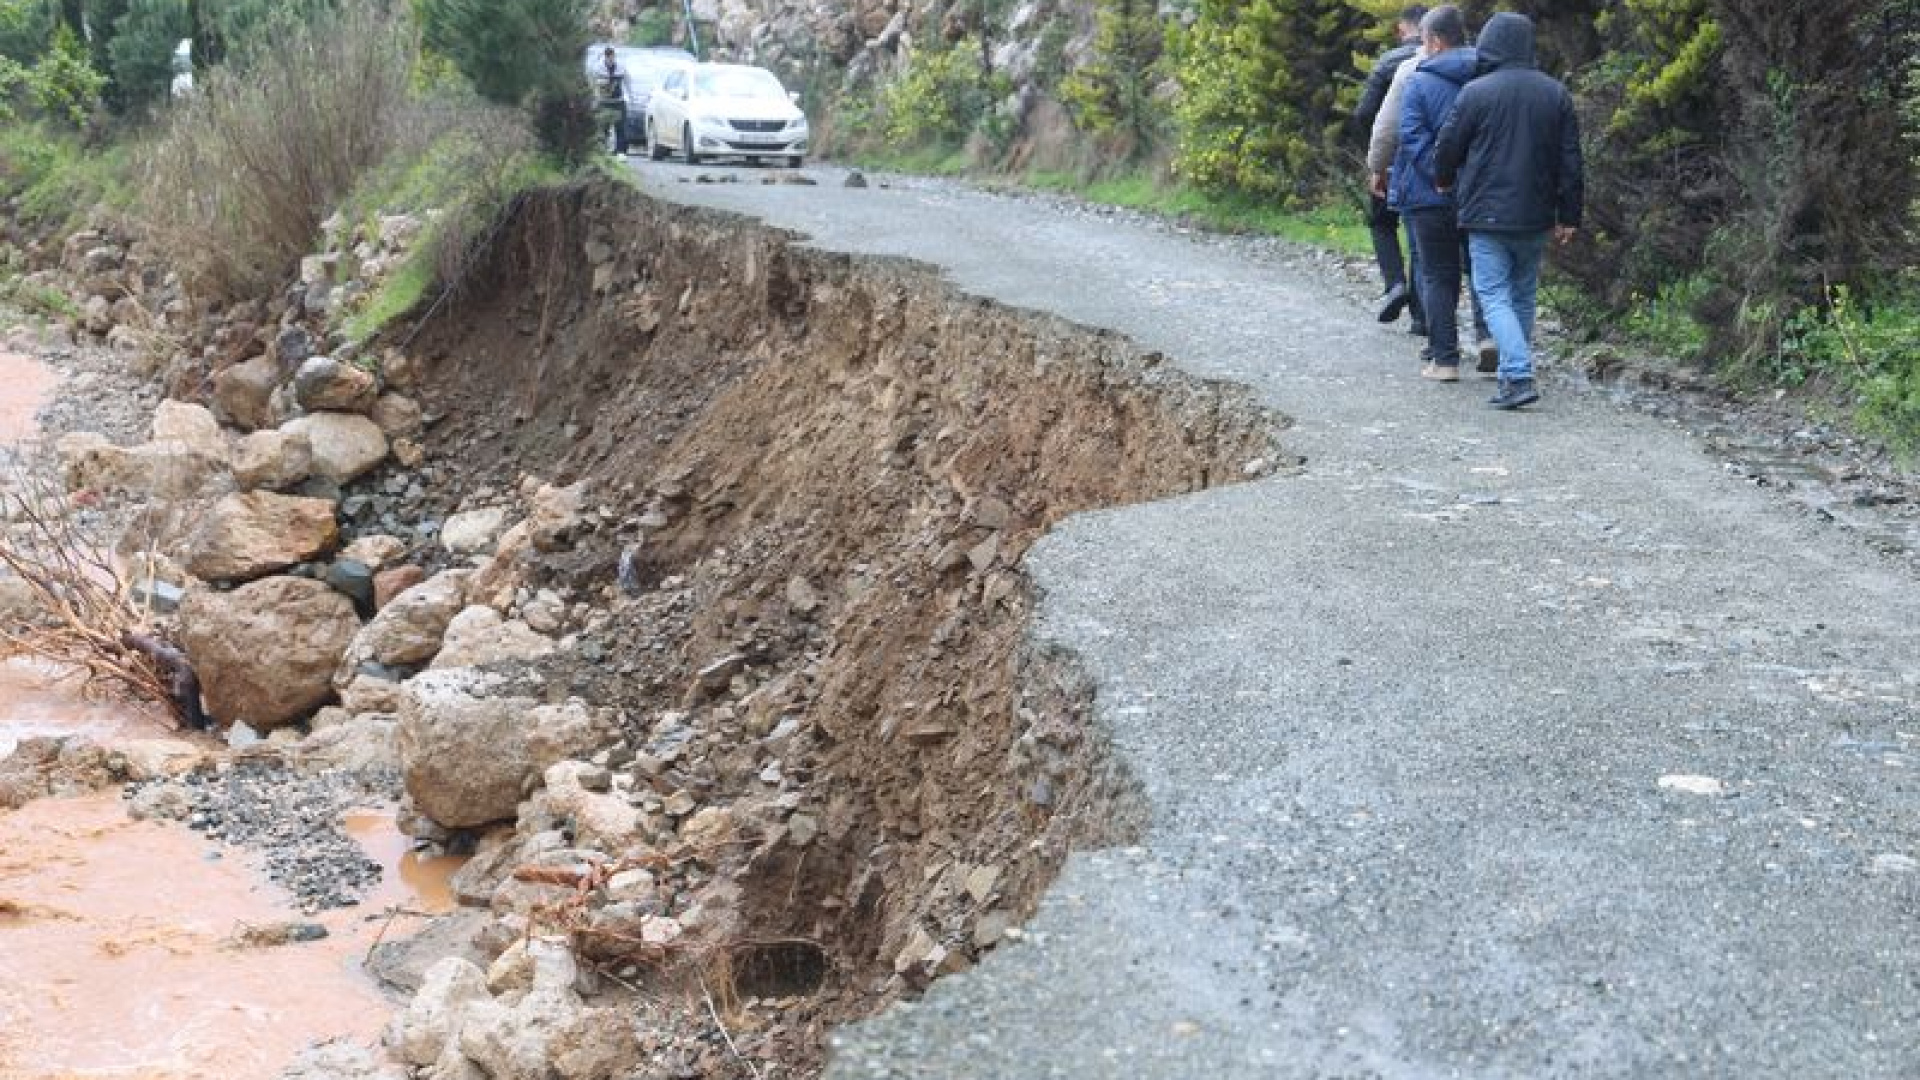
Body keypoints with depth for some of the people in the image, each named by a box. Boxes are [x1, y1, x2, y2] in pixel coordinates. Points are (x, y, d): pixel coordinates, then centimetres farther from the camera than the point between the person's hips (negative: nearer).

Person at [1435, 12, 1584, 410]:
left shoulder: (1476, 92, -9)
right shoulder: (1555, 93, 4)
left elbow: (1448, 150, -1)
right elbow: (1571, 161, 4)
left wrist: (1445, 182, 21)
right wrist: (1569, 215, 10)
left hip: (1487, 214, -4)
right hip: (1536, 217, 4)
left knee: (1493, 295, -3)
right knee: (1524, 295, 17)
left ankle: (1519, 376, -18)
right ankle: (1514, 372, 24)